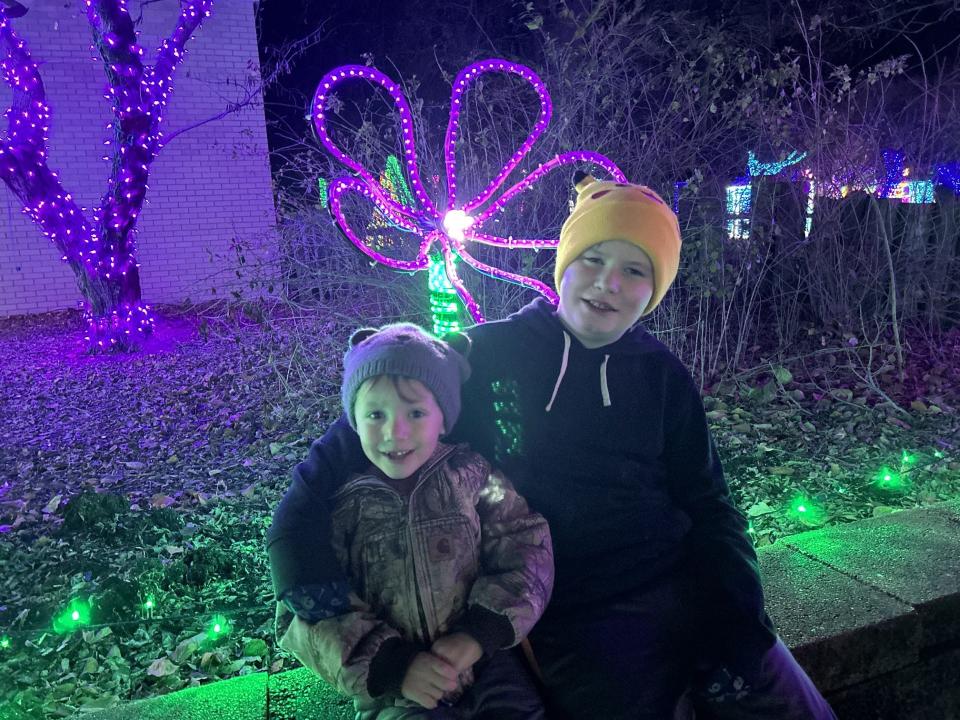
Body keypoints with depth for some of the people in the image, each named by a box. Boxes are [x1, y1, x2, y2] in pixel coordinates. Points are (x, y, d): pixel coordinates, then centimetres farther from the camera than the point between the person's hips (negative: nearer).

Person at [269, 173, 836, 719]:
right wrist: (299, 543, -12)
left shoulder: (661, 376, 4)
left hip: (687, 591, 4)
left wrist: (738, 632, -5)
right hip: (574, 621, -3)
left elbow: (709, 508, 6)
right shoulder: (486, 356, -6)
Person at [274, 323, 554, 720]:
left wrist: (480, 634, -16)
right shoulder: (337, 503, -5)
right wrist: (390, 665, -16)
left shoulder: (471, 474, -4)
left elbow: (525, 549, -5)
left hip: (487, 664, 2)